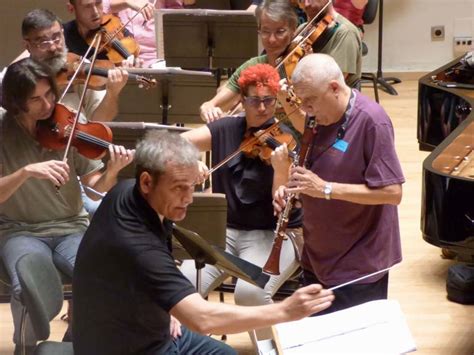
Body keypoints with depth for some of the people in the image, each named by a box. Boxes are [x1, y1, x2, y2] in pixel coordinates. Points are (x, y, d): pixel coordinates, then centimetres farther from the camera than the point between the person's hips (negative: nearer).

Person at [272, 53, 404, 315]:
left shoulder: (371, 122, -20)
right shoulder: (320, 118, 4)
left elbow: (392, 192, -24)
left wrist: (326, 189, -26)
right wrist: (290, 189, -5)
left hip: (359, 266, -8)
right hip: (317, 259, 8)